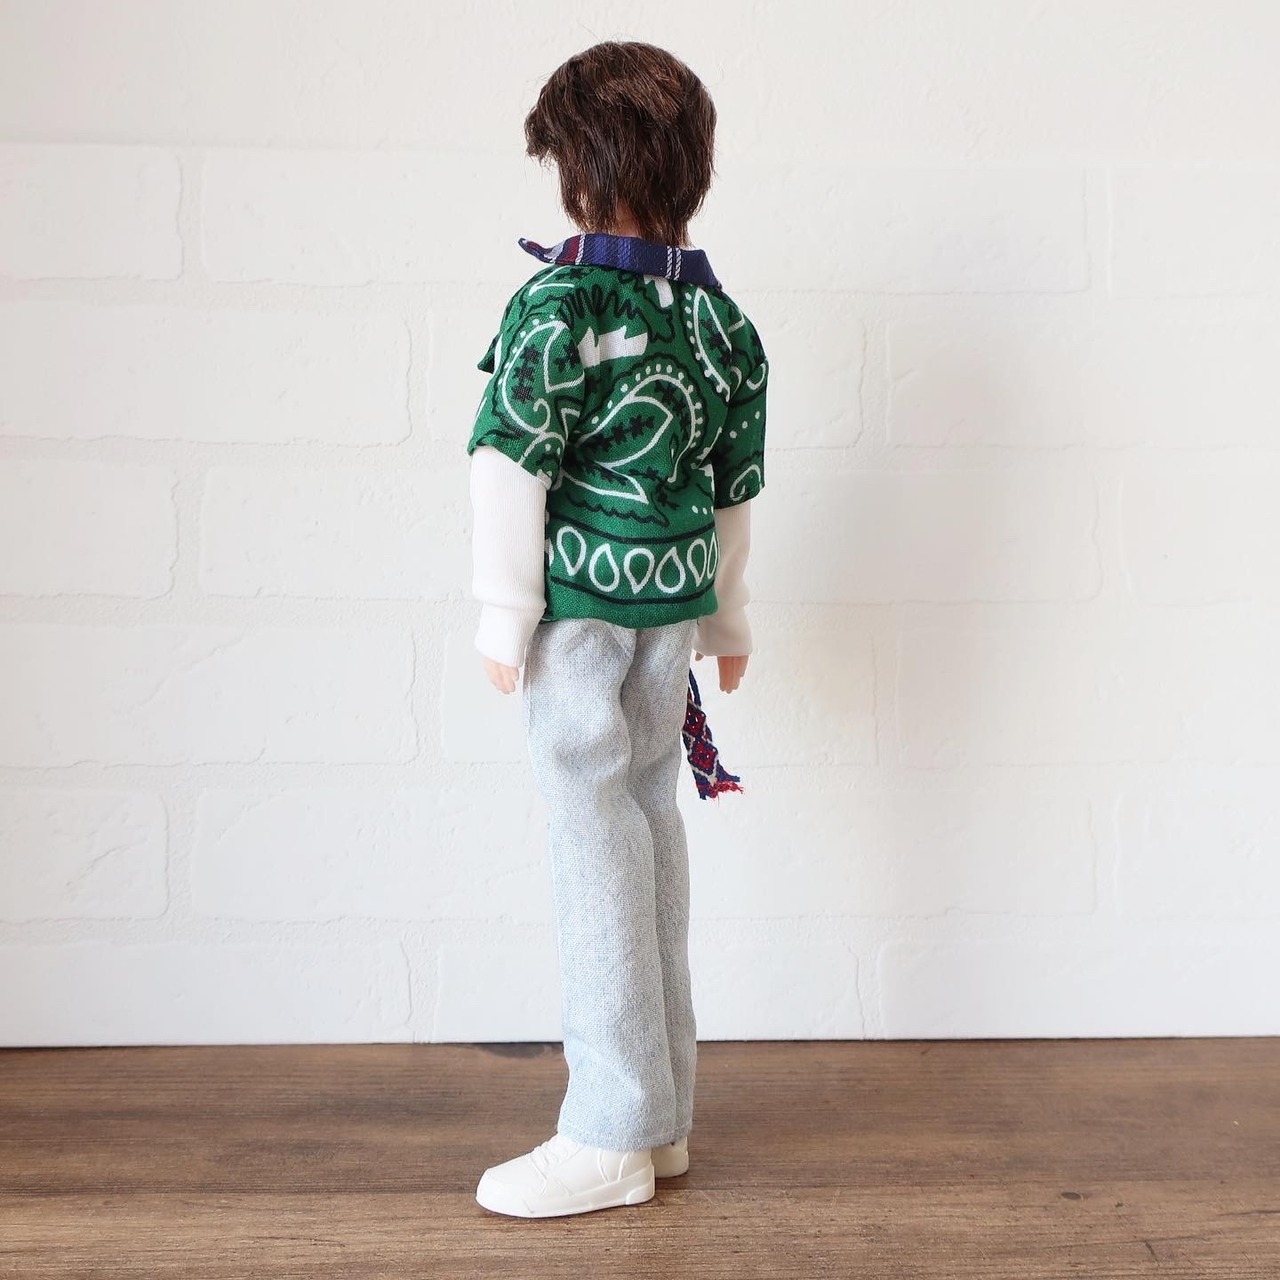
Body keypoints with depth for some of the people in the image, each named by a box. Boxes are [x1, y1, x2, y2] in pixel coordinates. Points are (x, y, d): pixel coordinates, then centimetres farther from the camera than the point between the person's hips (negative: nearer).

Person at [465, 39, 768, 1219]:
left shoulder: (557, 304, -14)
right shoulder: (723, 315, 5)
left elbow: (511, 467, -15)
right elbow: (736, 488, 12)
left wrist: (503, 617, -7)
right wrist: (730, 618, 22)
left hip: (580, 602, -6)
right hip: (675, 596, 6)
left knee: (595, 834, -1)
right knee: (652, 817, 13)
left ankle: (613, 1137, 6)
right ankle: (665, 1111, 23)